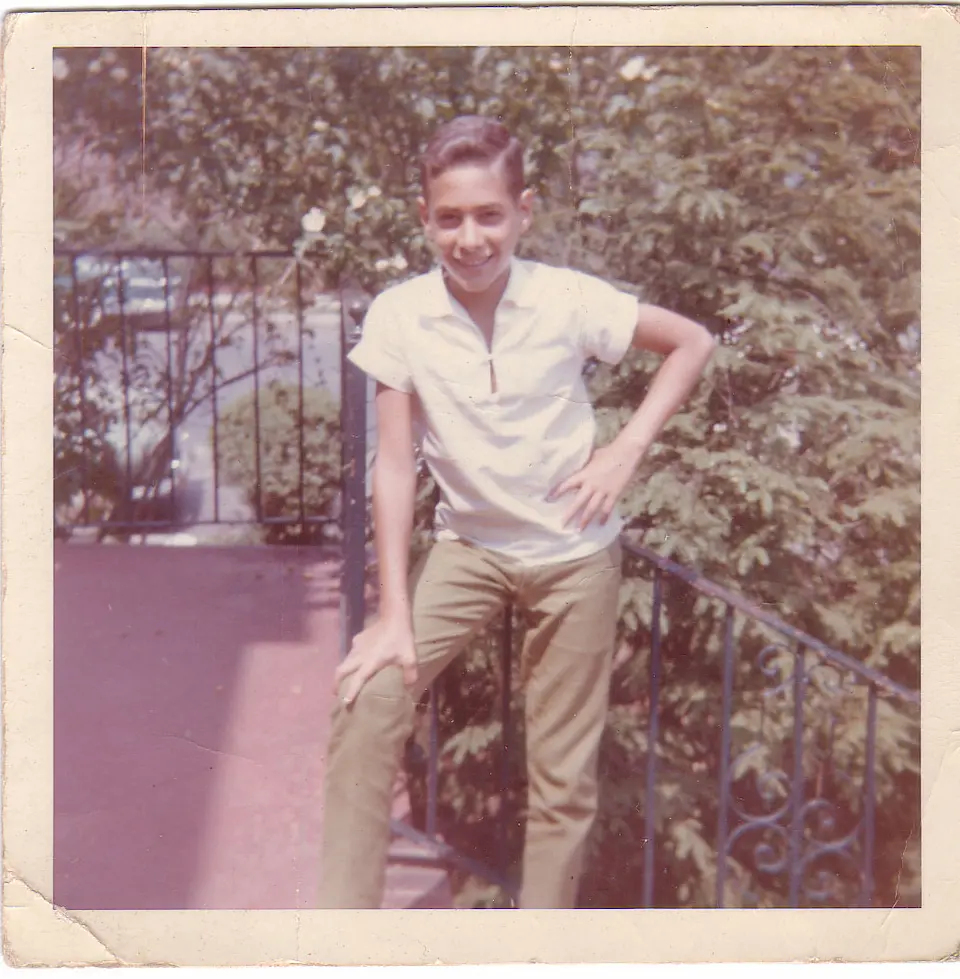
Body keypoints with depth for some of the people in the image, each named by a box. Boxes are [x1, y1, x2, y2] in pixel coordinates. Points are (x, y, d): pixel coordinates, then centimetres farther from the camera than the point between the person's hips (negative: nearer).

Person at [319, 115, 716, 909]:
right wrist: (395, 616, -16)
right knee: (368, 699, -19)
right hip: (468, 544, 1)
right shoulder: (400, 315, -15)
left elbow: (692, 343, -3)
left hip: (574, 552, 0)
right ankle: (346, 910, -3)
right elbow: (396, 466, -13)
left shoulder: (569, 300, -17)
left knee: (564, 775, 7)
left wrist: (626, 451, -13)